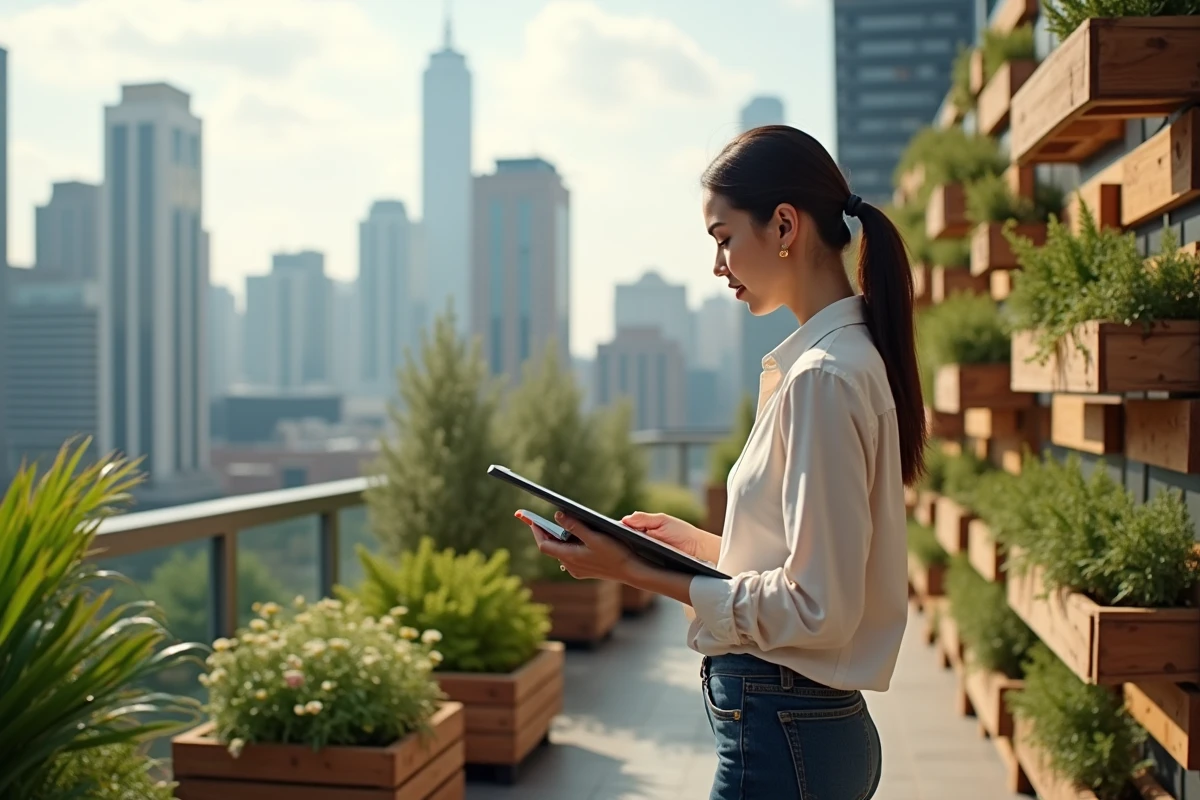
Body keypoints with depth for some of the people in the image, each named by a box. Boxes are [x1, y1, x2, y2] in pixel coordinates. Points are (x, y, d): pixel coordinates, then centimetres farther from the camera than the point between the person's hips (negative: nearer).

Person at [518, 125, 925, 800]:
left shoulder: (823, 377, -20)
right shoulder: (856, 358, 9)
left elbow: (817, 606, -23)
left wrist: (636, 572, -19)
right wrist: (699, 543, 8)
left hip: (782, 739, -9)